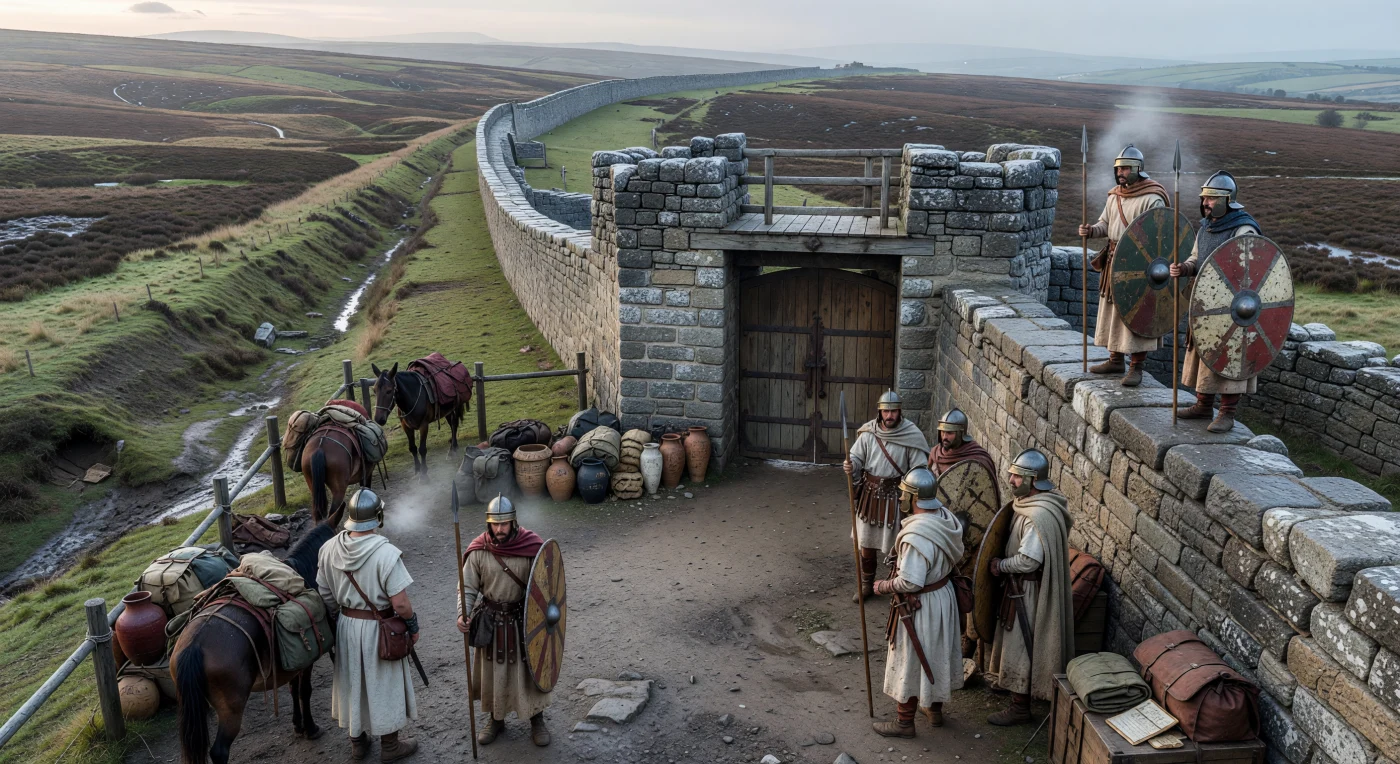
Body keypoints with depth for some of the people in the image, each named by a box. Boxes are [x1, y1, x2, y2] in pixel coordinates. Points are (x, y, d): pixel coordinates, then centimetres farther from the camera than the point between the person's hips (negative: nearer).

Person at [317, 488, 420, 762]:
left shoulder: (330, 549, -9)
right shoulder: (387, 553, -26)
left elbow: (325, 594, 2)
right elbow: (400, 604, -24)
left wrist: (338, 619, 18)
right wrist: (413, 626, -6)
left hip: (347, 626, 5)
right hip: (379, 629, -5)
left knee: (352, 682, 22)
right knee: (384, 685, 13)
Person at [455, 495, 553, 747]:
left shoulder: (531, 546, -15)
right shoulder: (478, 552, -13)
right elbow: (468, 588, -7)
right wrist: (462, 615, -22)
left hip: (524, 619, -1)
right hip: (492, 620, 1)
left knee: (530, 669, 11)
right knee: (493, 671, 15)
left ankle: (536, 721, 31)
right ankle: (496, 720, 36)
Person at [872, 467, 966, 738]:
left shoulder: (916, 535, -33)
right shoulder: (945, 516, -7)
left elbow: (909, 582, -30)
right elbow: (955, 554, 7)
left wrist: (883, 586, -13)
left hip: (920, 606, -9)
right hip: (945, 596, 9)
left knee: (911, 662, 9)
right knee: (937, 654, 24)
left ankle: (904, 722, 24)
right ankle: (935, 709, 43)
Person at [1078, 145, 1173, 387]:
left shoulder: (1151, 199, -13)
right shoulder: (1114, 196, 10)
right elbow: (1105, 224, 17)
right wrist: (1091, 231, -5)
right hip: (1114, 261, 8)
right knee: (1113, 311, 14)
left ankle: (1136, 367, 2)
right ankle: (1116, 360, 27)